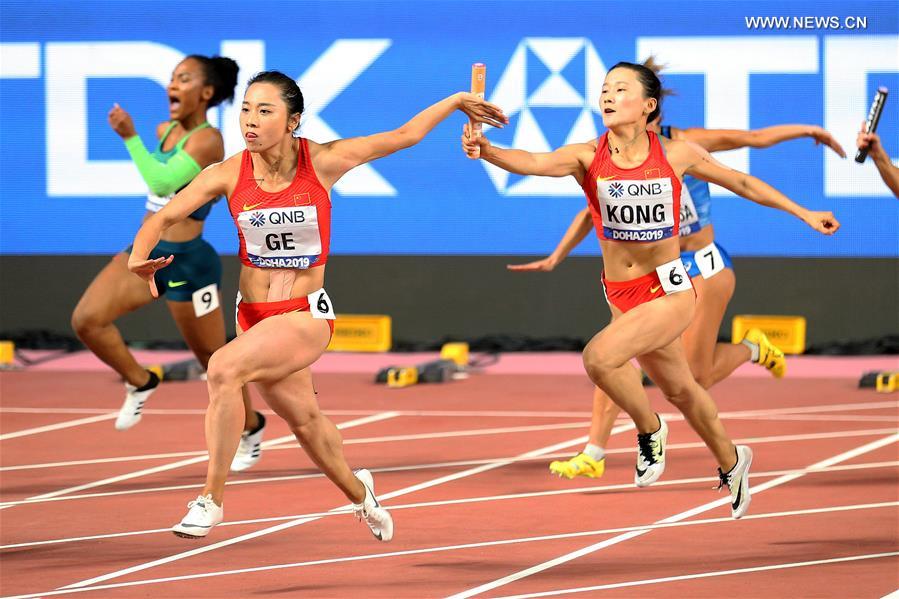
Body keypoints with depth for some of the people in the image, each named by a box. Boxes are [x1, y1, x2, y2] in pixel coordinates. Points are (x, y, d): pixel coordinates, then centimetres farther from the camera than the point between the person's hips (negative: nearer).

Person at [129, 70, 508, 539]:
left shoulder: (322, 162, -12)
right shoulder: (227, 175, -8)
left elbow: (403, 137, -1)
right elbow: (164, 218, -4)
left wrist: (456, 101, 4)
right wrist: (140, 256, -24)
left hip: (306, 316, -4)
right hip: (254, 317, 4)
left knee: (224, 369, -29)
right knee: (303, 418, 20)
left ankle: (212, 499, -21)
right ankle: (358, 492, 50)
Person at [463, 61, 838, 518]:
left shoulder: (675, 155, -9)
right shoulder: (588, 157, -8)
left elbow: (741, 183, 6)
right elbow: (535, 163, -27)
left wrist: (804, 214, 15)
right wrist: (486, 151, -48)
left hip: (669, 291, -4)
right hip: (621, 295, 4)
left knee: (600, 357, -27)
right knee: (679, 390, 21)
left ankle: (649, 429, 0)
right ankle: (731, 463, 48)